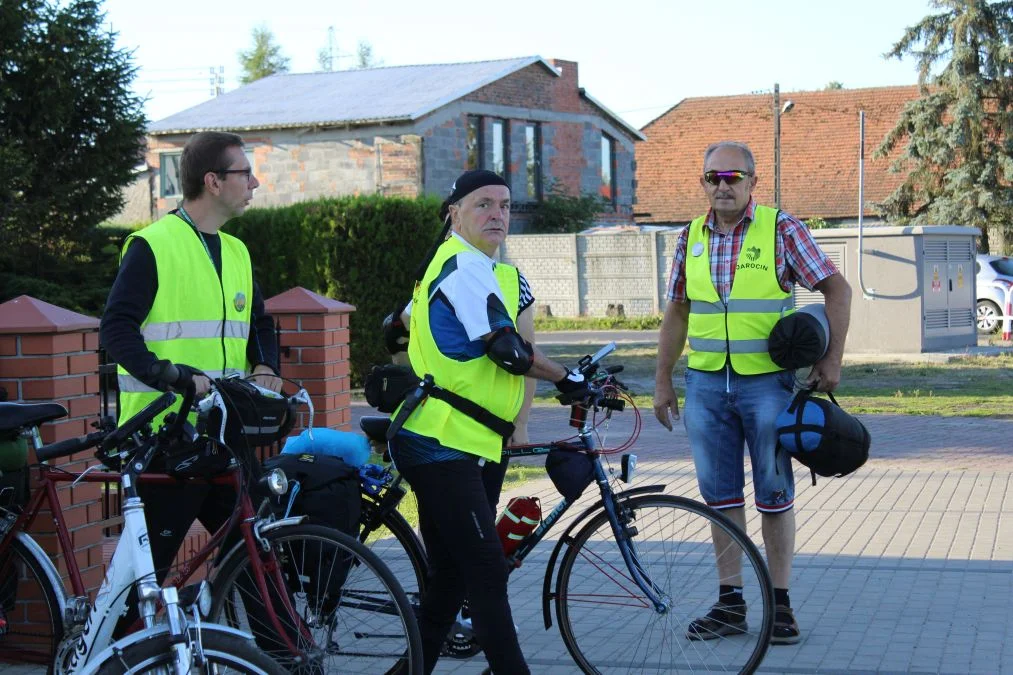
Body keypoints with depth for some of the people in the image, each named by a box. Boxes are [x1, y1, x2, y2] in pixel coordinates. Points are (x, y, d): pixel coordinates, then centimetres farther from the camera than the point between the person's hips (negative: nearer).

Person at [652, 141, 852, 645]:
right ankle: (730, 602, 15)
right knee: (720, 495, 7)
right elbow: (677, 313, 15)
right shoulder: (691, 238, 8)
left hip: (768, 382, -4)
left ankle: (779, 603, 13)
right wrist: (662, 382, 13)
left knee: (774, 495, 3)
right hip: (706, 384, 4)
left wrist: (831, 360, -9)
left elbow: (836, 289, -2)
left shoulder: (781, 230, -5)